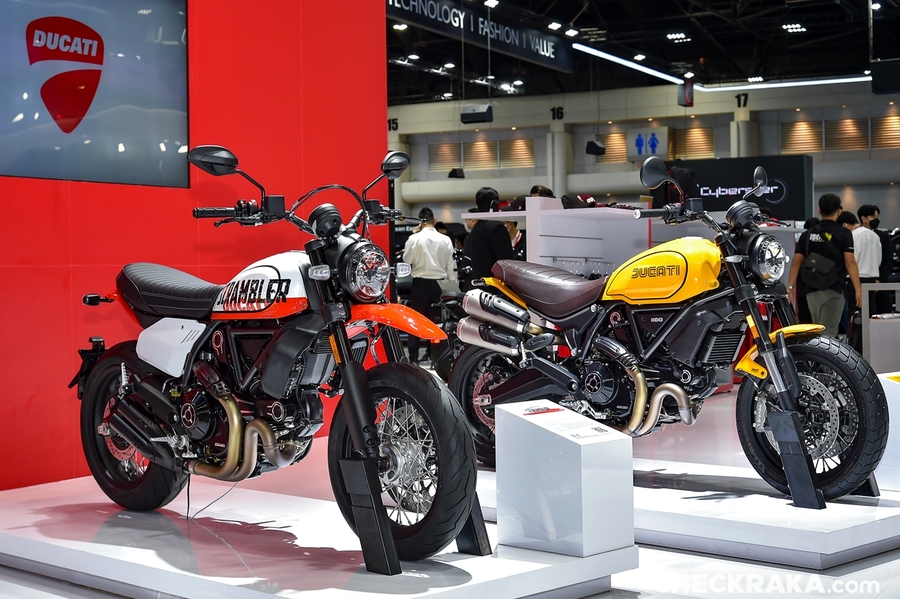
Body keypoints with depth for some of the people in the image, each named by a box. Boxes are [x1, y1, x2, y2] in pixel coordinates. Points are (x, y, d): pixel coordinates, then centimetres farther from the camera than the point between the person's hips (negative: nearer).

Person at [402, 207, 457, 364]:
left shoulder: (414, 239, -10)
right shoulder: (445, 239, -4)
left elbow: (407, 260, -1)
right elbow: (451, 265, 0)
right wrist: (452, 284, 10)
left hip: (420, 283, -2)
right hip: (439, 283, 2)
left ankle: (414, 358, 3)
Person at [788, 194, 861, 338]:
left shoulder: (807, 235, 9)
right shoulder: (844, 234, -3)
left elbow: (796, 262, 3)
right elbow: (850, 262, -10)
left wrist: (790, 286, 5)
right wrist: (858, 289, -10)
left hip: (812, 290, 4)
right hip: (833, 289, -4)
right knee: (828, 333, -5)